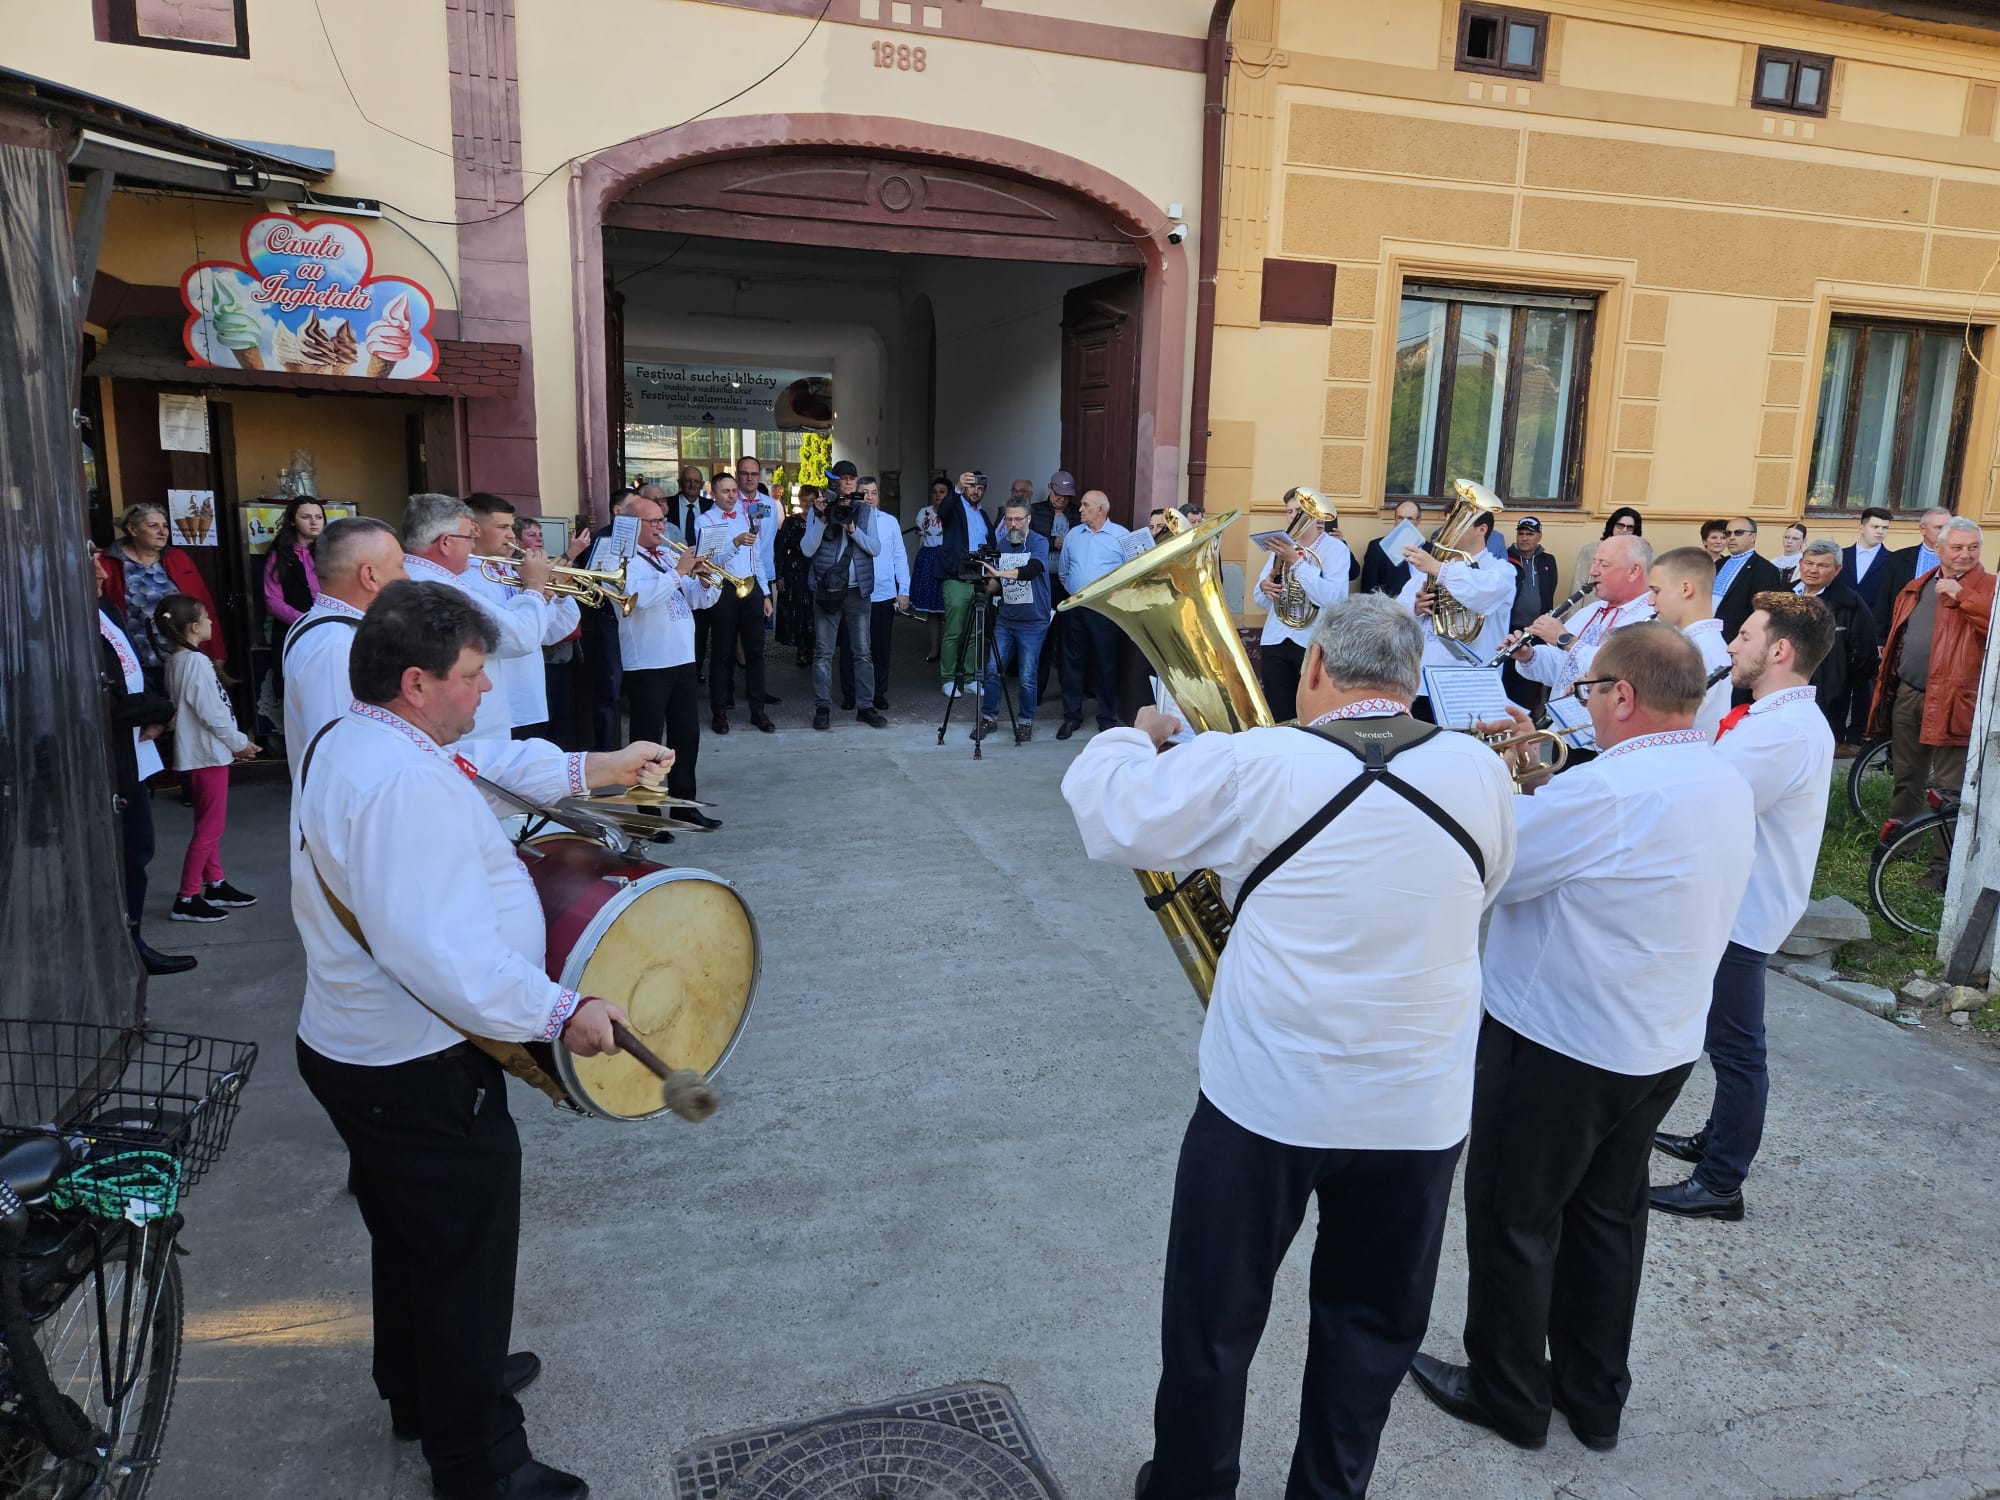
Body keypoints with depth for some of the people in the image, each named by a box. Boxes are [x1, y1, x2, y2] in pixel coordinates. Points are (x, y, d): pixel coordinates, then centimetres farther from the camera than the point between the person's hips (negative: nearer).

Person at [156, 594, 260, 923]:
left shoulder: (177, 660, 10)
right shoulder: (196, 662, -19)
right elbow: (212, 713, -20)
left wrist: (235, 742, 14)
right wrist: (240, 743, -7)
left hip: (199, 752, 10)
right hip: (207, 753, -10)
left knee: (210, 823, 19)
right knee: (210, 827, -3)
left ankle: (215, 885, 30)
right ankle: (187, 899, 1)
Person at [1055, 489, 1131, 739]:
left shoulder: (1121, 536, -3)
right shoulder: (1073, 535, 10)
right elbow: (1063, 571, 20)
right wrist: (1072, 590, 10)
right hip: (1075, 609, 4)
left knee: (1106, 664, 2)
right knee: (1072, 662, 6)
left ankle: (1107, 718, 13)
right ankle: (1071, 716, 16)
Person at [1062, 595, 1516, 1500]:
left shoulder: (1252, 765, -16)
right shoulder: (1480, 772, -5)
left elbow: (1107, 814, -8)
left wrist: (1136, 735, 10)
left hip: (1265, 1099, -3)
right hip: (1419, 1109, 3)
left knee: (1214, 1322, 18)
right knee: (1370, 1325, 23)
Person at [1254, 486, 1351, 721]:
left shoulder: (1335, 548, -3)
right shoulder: (1280, 546, 14)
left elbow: (1333, 598, -19)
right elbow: (1262, 602, 16)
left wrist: (1296, 562, -20)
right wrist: (1264, 587, -8)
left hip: (1315, 643, -5)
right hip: (1275, 640, 5)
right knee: (1279, 717, 7)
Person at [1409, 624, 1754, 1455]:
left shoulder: (1608, 790, -28)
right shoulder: (1726, 785, 2)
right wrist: (1539, 784, 2)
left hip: (1560, 1045, -8)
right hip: (1664, 1046, 8)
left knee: (1514, 1219, 11)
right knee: (1608, 1216, 21)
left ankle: (1507, 1394, 28)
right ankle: (1595, 1397, 37)